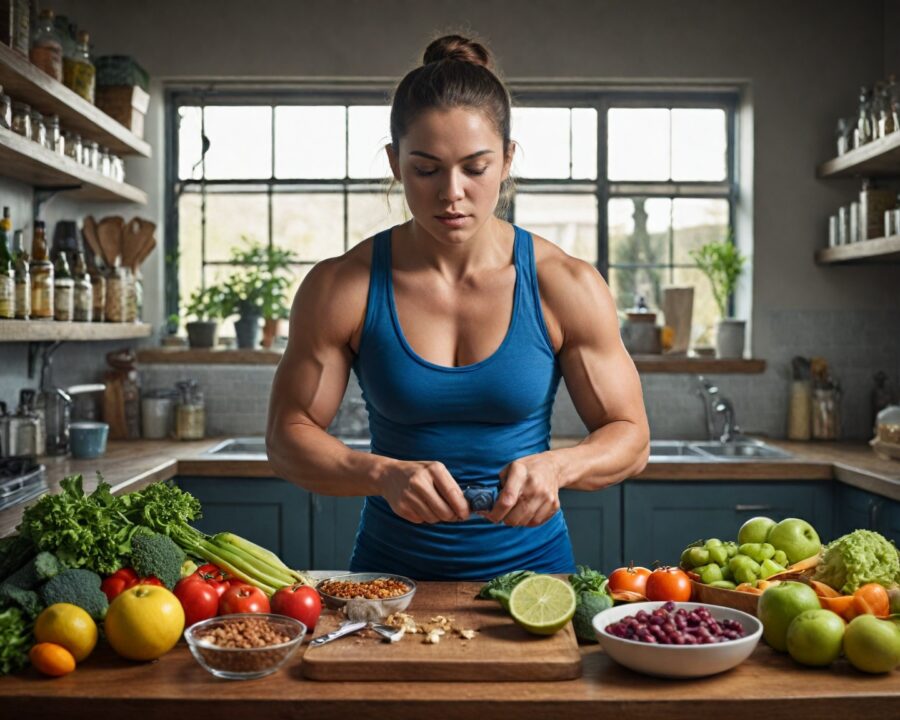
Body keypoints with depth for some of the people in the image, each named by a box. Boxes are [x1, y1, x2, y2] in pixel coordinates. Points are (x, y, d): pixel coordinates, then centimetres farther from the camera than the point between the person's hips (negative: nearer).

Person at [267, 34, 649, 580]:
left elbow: (630, 437, 2)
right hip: (391, 570, 0)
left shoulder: (566, 286, -4)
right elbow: (288, 435, -1)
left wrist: (555, 466, -20)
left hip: (532, 565, 0)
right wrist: (384, 475, -19)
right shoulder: (341, 288, -5)